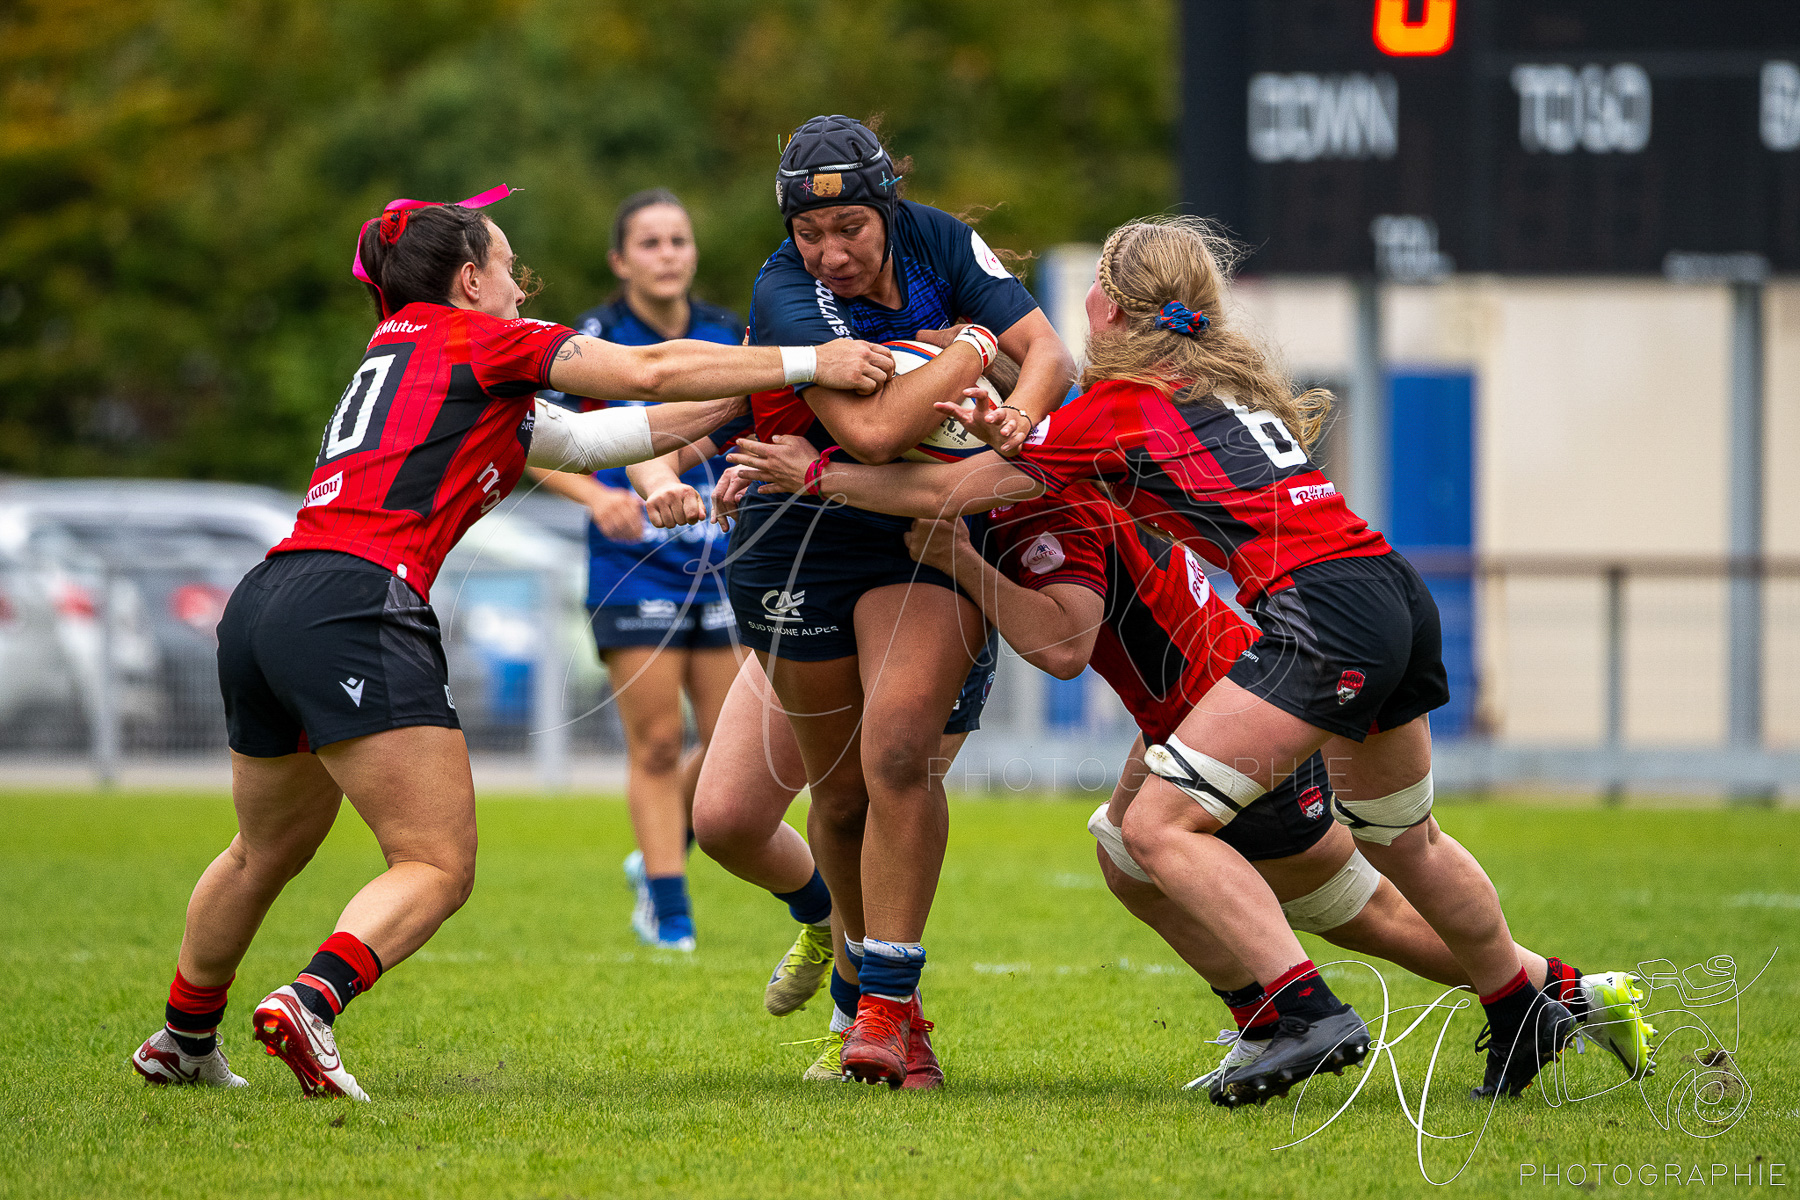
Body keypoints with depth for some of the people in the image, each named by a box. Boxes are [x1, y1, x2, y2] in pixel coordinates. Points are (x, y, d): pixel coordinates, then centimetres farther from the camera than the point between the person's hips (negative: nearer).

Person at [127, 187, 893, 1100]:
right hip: (354, 605, -9)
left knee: (267, 852, 28)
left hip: (261, 609, 9)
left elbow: (594, 439, 29)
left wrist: (747, 395, 27)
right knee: (439, 863, -10)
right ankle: (308, 1005, -31)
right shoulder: (477, 339, 5)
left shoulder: (402, 351, 28)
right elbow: (649, 373, 1)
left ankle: (183, 1038, 42)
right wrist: (806, 363, 6)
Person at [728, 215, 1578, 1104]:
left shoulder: (1121, 406, -1)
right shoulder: (1228, 383, 21)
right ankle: (1524, 1017, 41)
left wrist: (815, 473, 16)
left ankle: (1312, 1015, -17)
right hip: (1399, 598, 9)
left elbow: (946, 491, 5)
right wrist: (1012, 440, 15)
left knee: (1160, 823, -9)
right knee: (1400, 839, 28)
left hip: (1322, 613, -9)